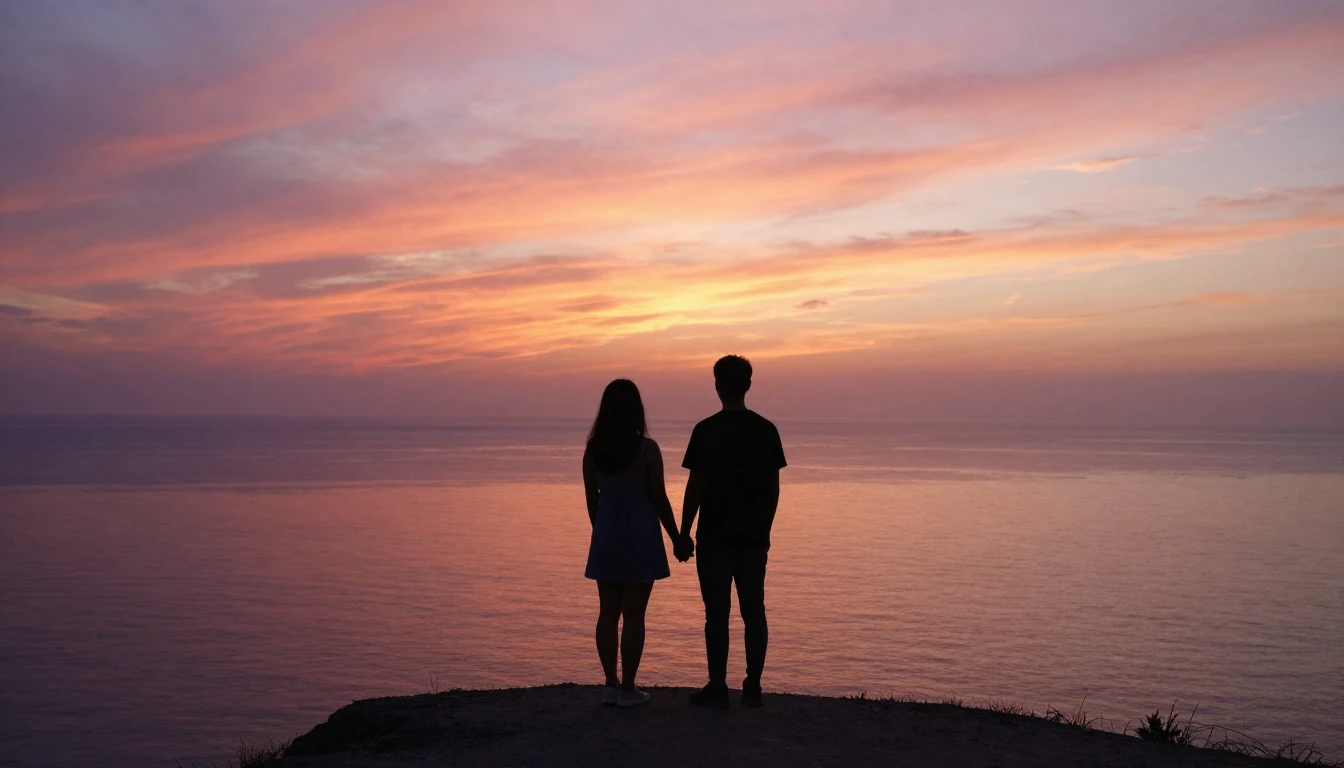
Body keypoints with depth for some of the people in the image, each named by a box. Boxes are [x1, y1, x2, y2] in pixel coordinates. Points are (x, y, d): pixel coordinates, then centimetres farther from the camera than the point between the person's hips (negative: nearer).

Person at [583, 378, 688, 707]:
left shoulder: (593, 449, -1)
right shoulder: (647, 449, -12)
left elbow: (591, 500, 6)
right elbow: (659, 499, -9)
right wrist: (677, 537, 4)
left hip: (606, 536, 4)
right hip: (640, 537, -4)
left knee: (608, 613, 11)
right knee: (633, 615, 2)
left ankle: (611, 685, 17)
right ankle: (627, 689, 7)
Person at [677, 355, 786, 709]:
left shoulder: (706, 430, -9)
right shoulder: (766, 430, 3)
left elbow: (696, 487, -9)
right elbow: (773, 487, 6)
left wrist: (683, 534, -2)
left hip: (715, 537, -3)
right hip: (754, 537, 4)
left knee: (717, 613, 2)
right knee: (754, 611, 9)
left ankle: (717, 688, 6)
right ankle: (753, 687, 13)